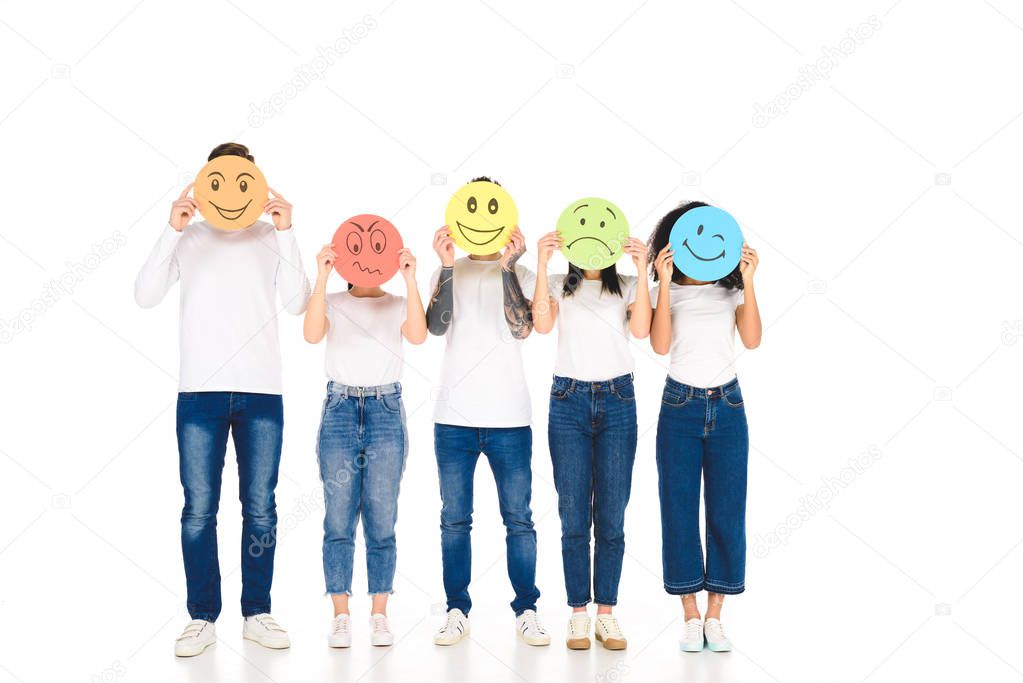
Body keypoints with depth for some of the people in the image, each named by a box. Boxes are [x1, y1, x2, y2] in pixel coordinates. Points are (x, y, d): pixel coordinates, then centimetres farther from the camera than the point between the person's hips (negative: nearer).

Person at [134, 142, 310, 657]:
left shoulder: (271, 238, 10)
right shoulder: (187, 238, 9)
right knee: (199, 509, 0)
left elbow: (297, 304, -2)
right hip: (200, 389, 0)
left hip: (261, 391, 1)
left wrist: (286, 234, -9)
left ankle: (257, 613, 13)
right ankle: (202, 618, 8)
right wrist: (172, 231, -10)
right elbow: (145, 296, -2)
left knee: (260, 508, 4)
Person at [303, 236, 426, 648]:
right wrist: (322, 277, -22)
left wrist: (410, 280, -21)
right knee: (338, 519, -1)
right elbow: (312, 335, -14)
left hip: (386, 414, 0)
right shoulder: (333, 303, 8)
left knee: (382, 520, 1)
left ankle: (379, 615, 9)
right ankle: (341, 615, 6)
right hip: (340, 412, 0)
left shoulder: (398, 305, 9)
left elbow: (418, 336, -14)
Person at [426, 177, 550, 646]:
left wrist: (508, 265, -18)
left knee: (519, 519, 2)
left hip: (509, 418, -1)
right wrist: (447, 266, -15)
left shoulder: (520, 274, 6)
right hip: (454, 417, 1)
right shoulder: (447, 274, 10)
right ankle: (457, 612, 15)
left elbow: (521, 328, -12)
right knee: (454, 519, 5)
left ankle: (526, 612, 12)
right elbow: (437, 326, -8)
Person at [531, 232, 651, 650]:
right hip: (569, 400, 0)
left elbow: (641, 330, -8)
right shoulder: (559, 286, 11)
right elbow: (542, 324, -9)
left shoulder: (628, 286, 10)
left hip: (617, 400, 0)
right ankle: (579, 614, 8)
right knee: (574, 517, -1)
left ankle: (606, 614, 9)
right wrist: (542, 265, -14)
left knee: (611, 518, 1)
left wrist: (642, 271, -13)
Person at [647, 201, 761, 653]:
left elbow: (752, 340, -11)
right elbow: (660, 345, -14)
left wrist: (747, 281, -17)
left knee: (727, 510, 1)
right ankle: (691, 616, 10)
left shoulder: (731, 289, 6)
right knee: (679, 510, 0)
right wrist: (664, 283, -19)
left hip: (727, 405, 1)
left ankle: (714, 616, 11)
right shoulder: (667, 290, 3)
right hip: (680, 407, -1)